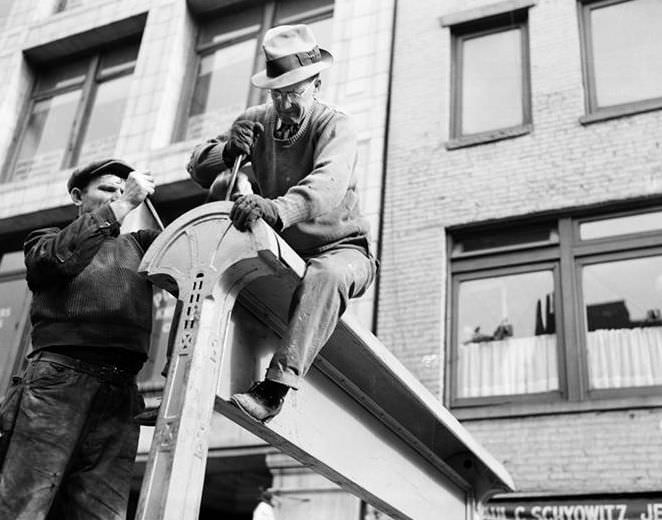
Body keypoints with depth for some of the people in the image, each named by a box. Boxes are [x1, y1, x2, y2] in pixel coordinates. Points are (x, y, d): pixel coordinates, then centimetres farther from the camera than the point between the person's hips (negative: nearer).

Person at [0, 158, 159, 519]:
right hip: (60, 376, -3)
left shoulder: (137, 245, 29)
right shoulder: (46, 240, 20)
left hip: (120, 394, 3)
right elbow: (60, 256, -3)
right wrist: (124, 204, -2)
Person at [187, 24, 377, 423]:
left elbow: (328, 183, -36)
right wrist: (228, 150, -21)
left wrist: (276, 209, -55)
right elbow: (198, 167, 3)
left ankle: (275, 388, -43)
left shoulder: (334, 125, -14)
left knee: (325, 274, -39)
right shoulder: (257, 122, 3)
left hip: (338, 249, -5)